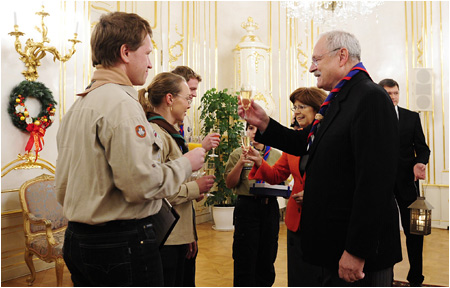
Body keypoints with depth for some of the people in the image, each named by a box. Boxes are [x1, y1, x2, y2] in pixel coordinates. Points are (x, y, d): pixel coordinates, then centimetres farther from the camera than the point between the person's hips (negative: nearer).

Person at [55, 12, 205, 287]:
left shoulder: (78, 105, 10)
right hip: (123, 242, -9)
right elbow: (141, 183, -24)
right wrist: (186, 164, -10)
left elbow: (63, 184, 14)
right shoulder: (121, 103, -19)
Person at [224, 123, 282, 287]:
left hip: (270, 207, 3)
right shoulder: (238, 154, 2)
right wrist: (240, 163, -17)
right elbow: (230, 183, -3)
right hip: (247, 207, -3)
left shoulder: (277, 155, 9)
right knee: (245, 258, 4)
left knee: (267, 256, 13)